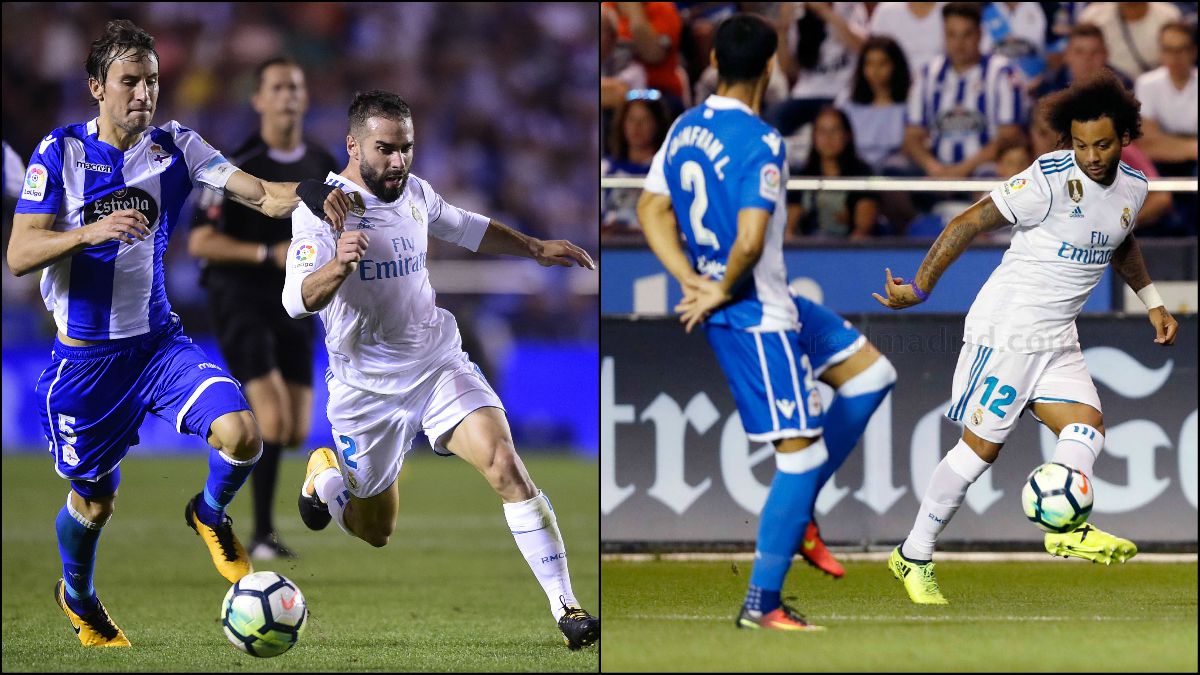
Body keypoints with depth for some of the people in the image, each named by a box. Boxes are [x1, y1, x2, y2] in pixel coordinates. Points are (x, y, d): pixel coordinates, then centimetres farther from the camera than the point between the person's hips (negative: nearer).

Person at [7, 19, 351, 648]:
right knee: (94, 500, 10)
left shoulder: (175, 146, -1)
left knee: (241, 434, -22)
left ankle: (209, 515, 12)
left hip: (159, 341, 2)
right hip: (86, 354, -2)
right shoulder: (60, 152, -8)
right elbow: (20, 254, -13)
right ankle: (77, 597, 43)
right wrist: (92, 231, -30)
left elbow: (258, 193, -10)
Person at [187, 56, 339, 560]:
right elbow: (199, 241, -14)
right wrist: (269, 253, -23)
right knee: (274, 418, -18)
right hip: (240, 299, -6)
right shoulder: (237, 166, -13)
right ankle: (261, 536, -8)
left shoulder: (321, 164, 5)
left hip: (293, 305, 6)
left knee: (296, 433, 3)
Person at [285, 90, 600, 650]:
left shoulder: (414, 193, 4)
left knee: (506, 466, -21)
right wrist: (338, 265, -49)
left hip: (439, 366, 3)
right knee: (375, 534, 9)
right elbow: (298, 300, -29)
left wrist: (537, 249, 22)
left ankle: (566, 608, -22)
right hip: (366, 387, -3)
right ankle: (325, 474, 44)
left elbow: (466, 229, 27)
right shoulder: (319, 207, -15)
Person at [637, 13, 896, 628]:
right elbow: (750, 240, -28)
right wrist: (722, 293, -11)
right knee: (802, 455, -4)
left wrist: (692, 283, 6)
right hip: (756, 317, -10)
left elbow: (651, 210, 13)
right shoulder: (760, 142, -20)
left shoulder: (684, 128, 6)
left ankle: (797, 514, 17)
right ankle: (761, 604, 0)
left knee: (871, 373, 17)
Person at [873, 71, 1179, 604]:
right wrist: (919, 288, -13)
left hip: (1057, 339, 7)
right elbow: (971, 223, -14)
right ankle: (914, 557, 6)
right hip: (1005, 328, -7)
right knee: (982, 445, -3)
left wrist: (1152, 301, 28)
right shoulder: (1051, 179, -18)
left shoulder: (1133, 187, 5)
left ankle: (1066, 528, -32)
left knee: (1087, 426, -14)